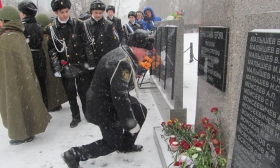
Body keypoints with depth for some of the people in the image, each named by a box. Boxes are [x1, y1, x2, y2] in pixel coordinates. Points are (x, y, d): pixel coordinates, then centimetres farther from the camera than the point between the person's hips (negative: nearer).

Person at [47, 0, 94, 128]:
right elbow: (52, 50, -1)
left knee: (84, 92, 9)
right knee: (71, 94, 10)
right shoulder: (51, 29, -2)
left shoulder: (78, 24, -1)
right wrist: (56, 68, -6)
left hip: (81, 65, 0)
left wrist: (90, 61, -2)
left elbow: (86, 44, 0)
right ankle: (75, 117, 27)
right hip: (65, 67, 1)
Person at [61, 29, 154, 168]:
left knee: (141, 111, 12)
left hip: (110, 98, 10)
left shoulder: (123, 53, 3)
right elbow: (119, 96, -31)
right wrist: (131, 124, -22)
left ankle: (126, 145, 30)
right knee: (113, 144, 6)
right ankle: (74, 154, 12)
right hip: (104, 108, -9)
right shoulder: (123, 62, -30)